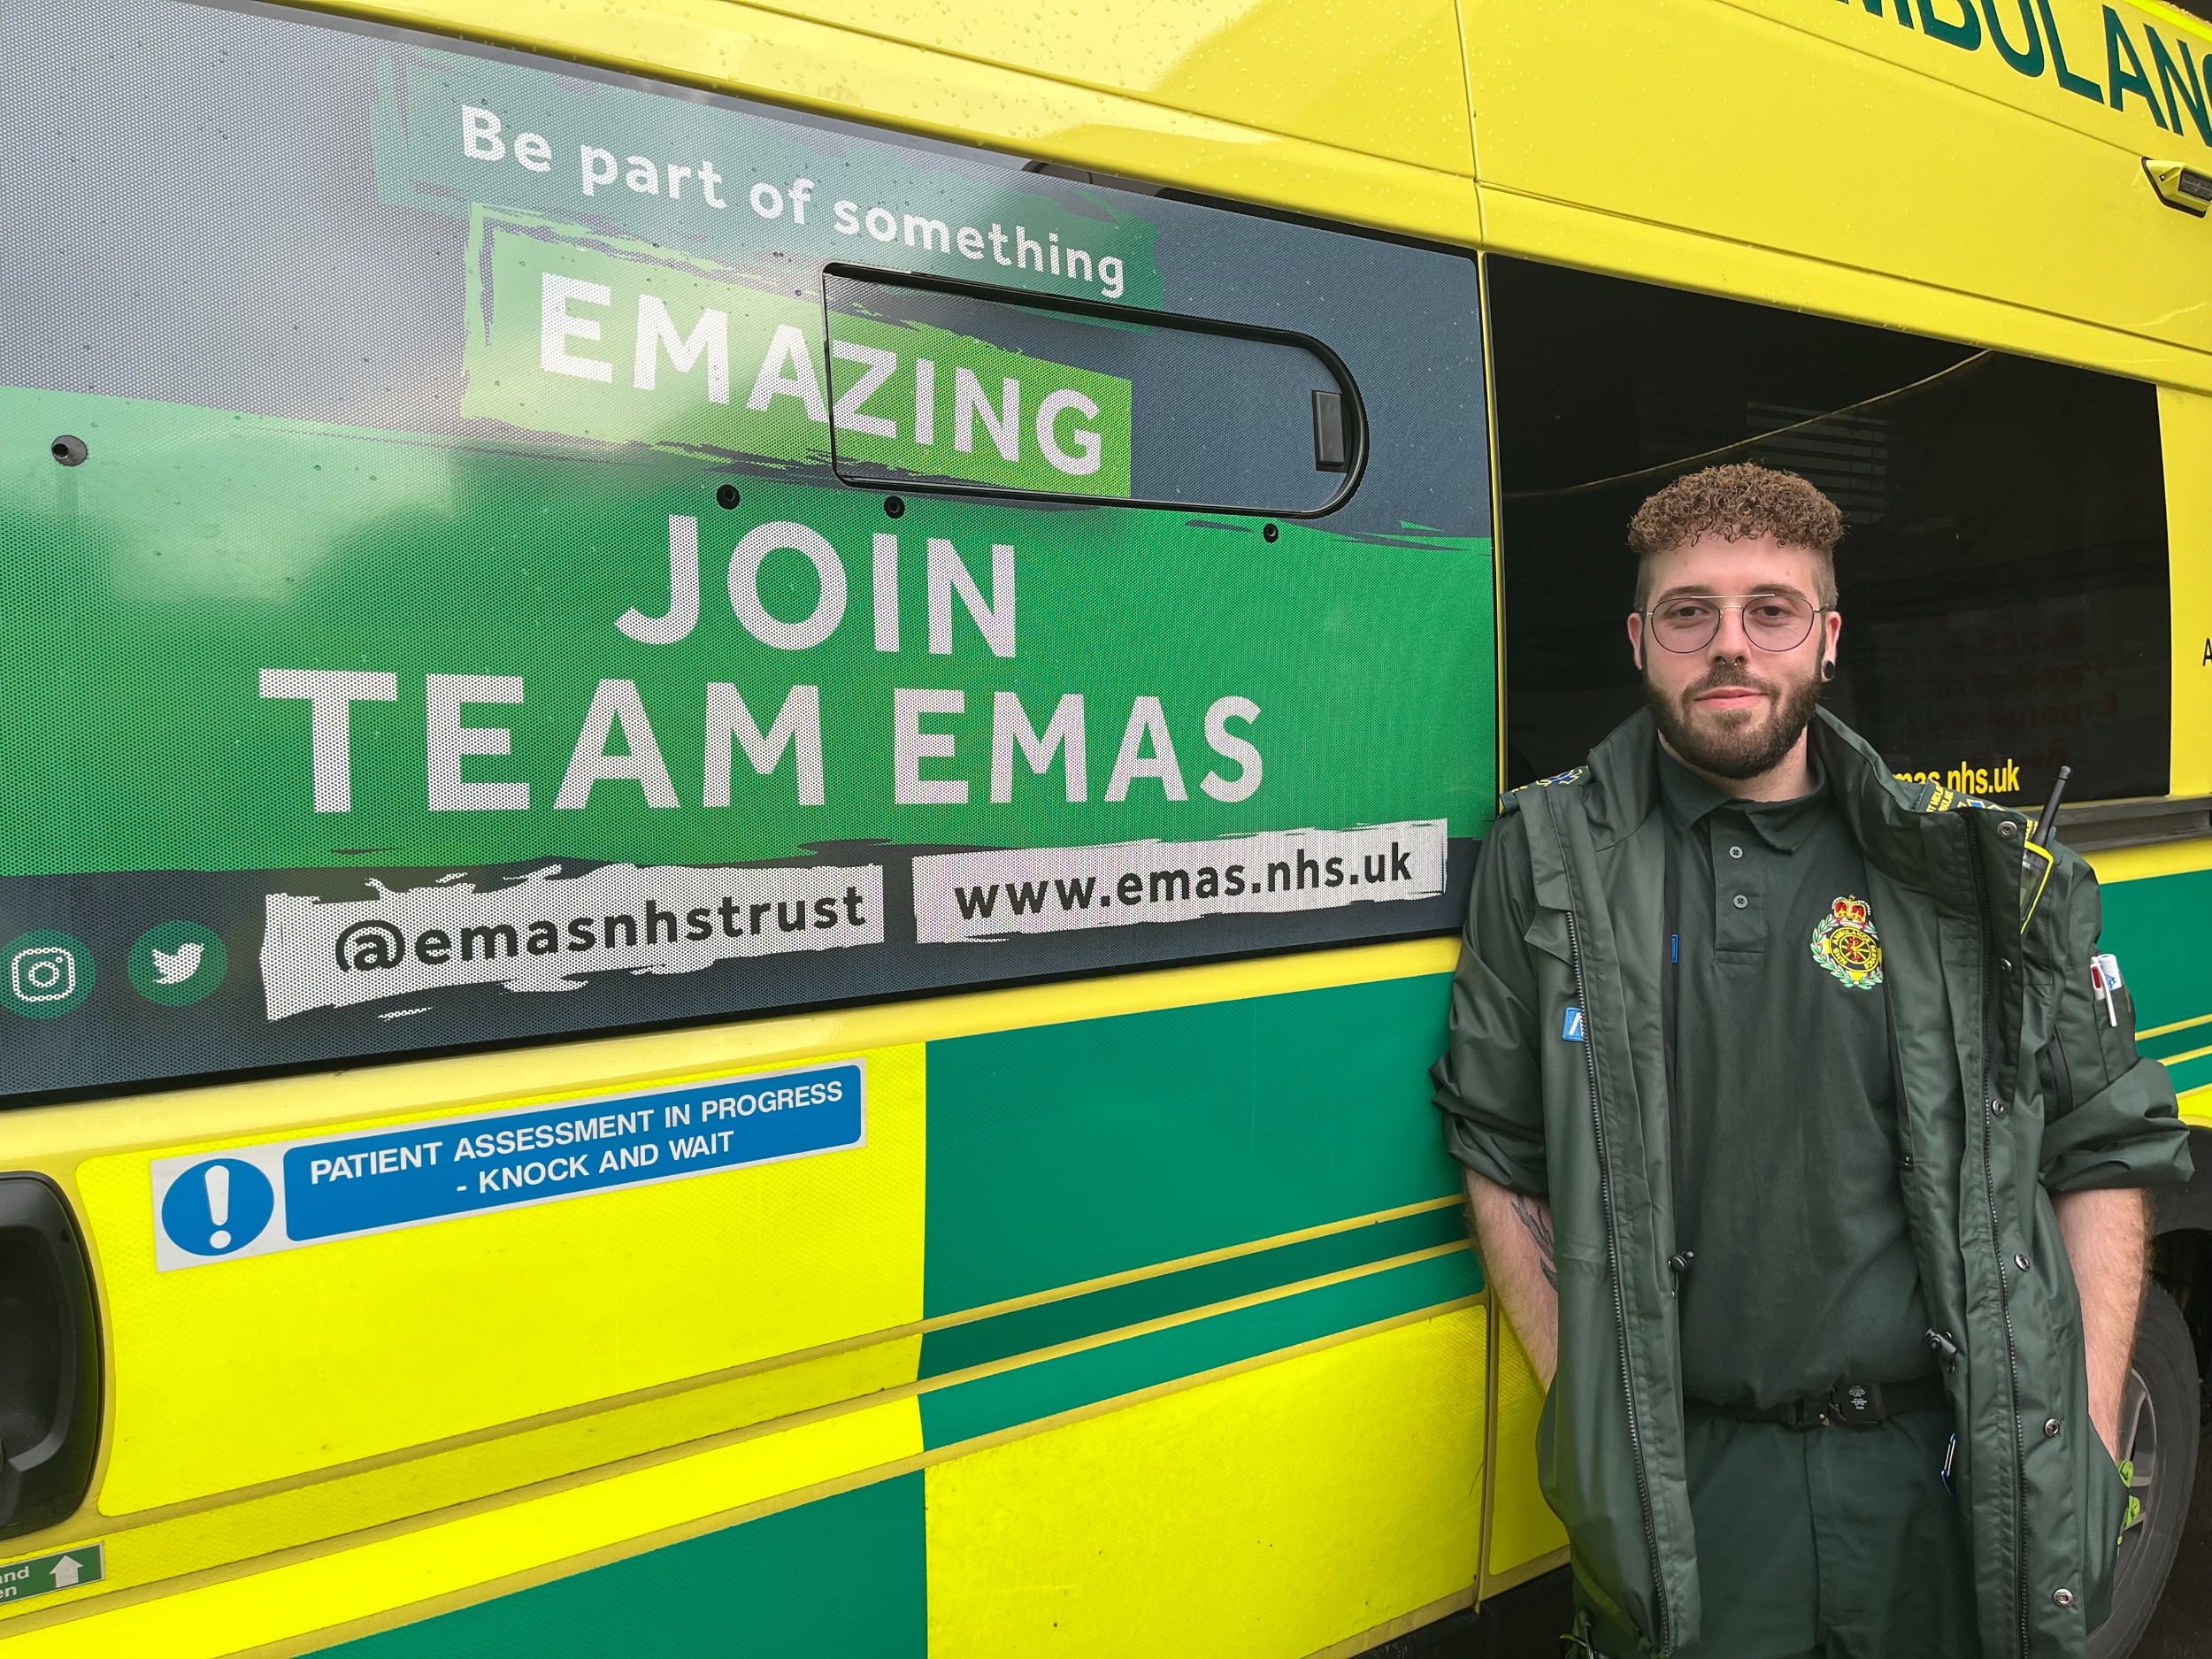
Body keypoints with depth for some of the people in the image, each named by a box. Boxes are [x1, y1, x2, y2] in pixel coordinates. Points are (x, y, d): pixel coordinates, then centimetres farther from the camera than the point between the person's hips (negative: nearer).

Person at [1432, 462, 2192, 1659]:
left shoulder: (1977, 876, 0)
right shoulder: (1551, 861, -4)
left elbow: (2105, 1153, 6)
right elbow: (1500, 1157, 0)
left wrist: (2084, 1448, 0)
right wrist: (1592, 1426, -2)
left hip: (1955, 1477, 2)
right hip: (1687, 1488, -1)